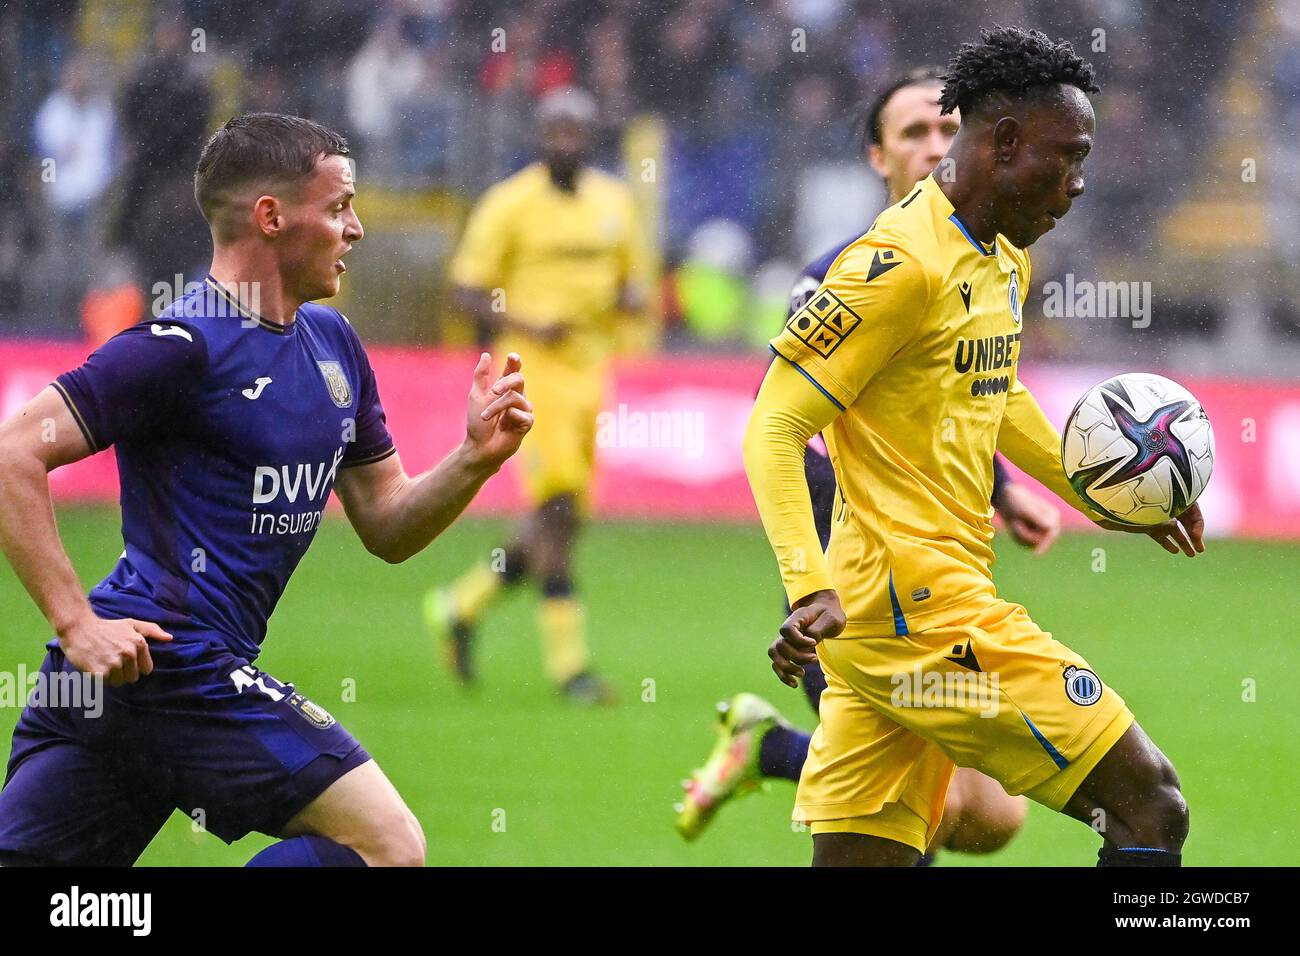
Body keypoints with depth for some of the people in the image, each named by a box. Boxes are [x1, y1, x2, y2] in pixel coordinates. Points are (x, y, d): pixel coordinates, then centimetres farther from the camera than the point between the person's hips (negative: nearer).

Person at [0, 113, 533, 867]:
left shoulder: (332, 344, 16)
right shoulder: (185, 345, -12)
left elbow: (386, 527, 20)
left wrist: (476, 458, 2)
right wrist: (76, 623, -20)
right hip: (172, 659, -9)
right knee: (389, 844, -8)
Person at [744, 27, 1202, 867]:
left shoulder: (1006, 262, 16)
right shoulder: (902, 263, -14)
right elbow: (775, 429, -17)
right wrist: (812, 592, -29)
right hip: (926, 609, -10)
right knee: (1152, 806, -8)